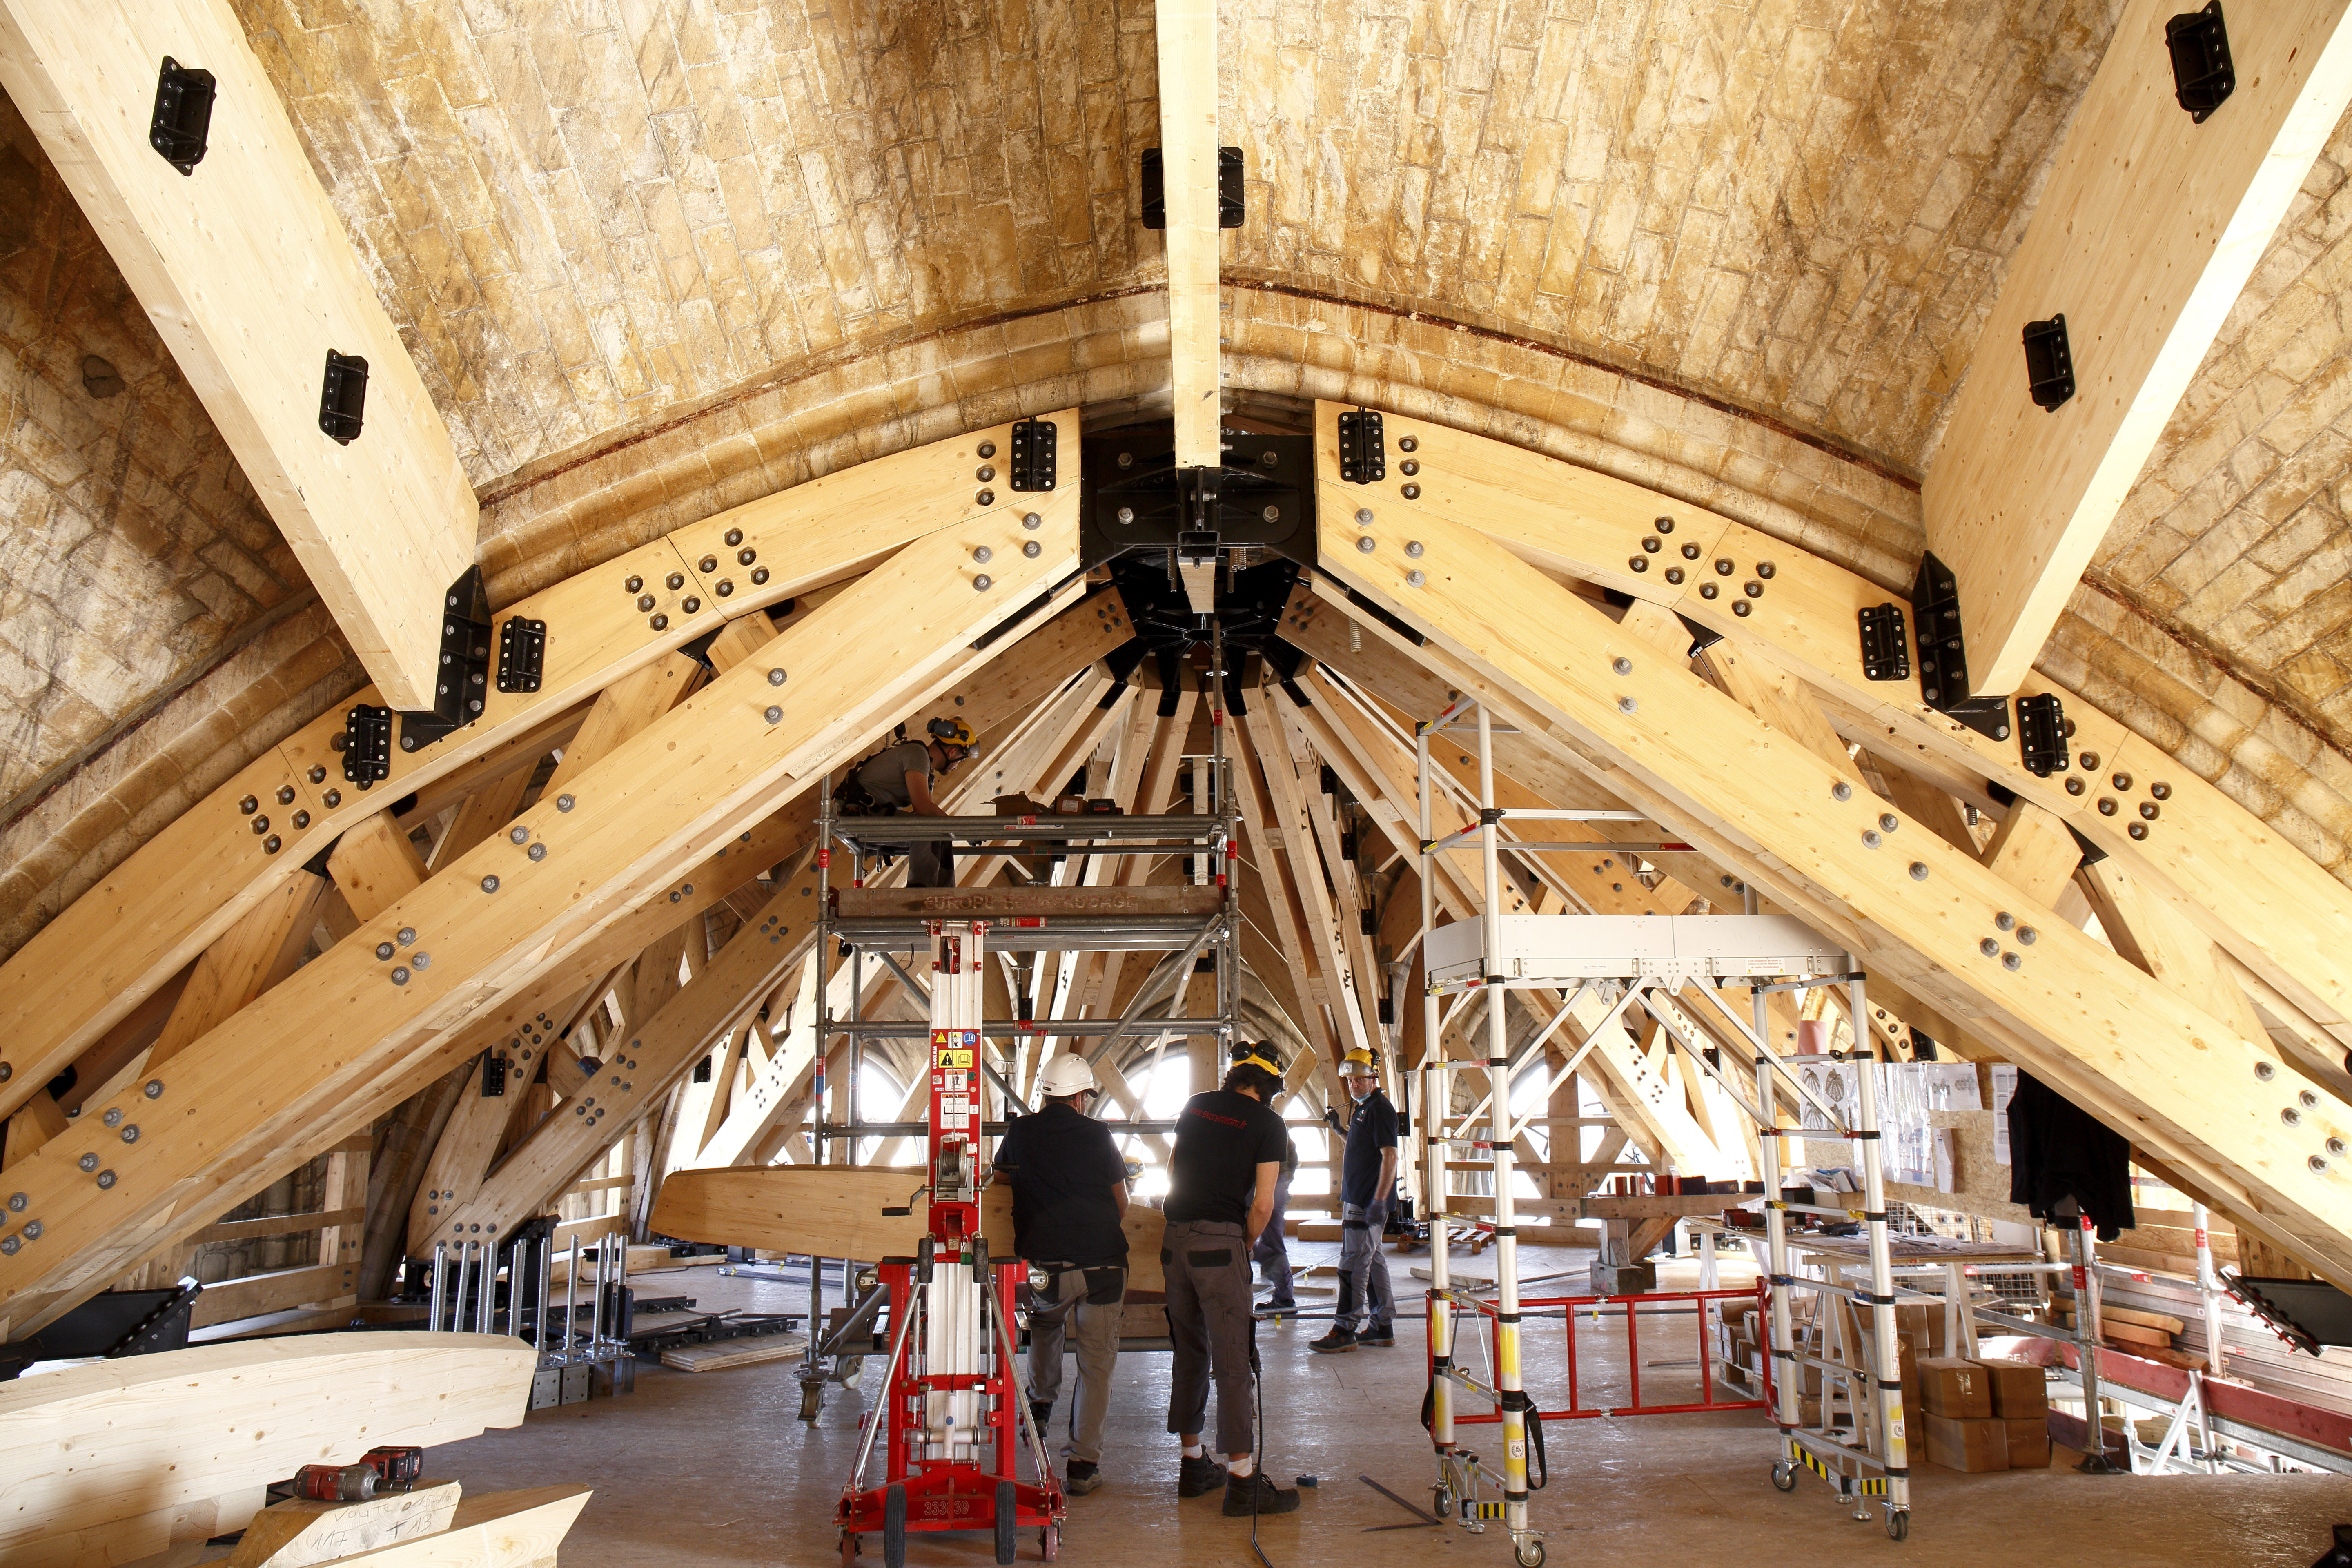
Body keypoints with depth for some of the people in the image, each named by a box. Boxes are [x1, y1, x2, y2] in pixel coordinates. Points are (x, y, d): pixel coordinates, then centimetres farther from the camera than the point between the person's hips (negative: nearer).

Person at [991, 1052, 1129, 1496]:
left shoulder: (1020, 1133, 2)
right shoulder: (1096, 1134, -3)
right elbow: (1122, 1206, 7)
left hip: (1045, 1266, 2)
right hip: (1103, 1264, -2)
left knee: (1046, 1327, 34)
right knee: (1096, 1364, 8)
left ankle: (1041, 1402, 29)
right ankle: (1084, 1465, 8)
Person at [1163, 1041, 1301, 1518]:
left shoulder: (1196, 1105, 11)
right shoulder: (1267, 1123, -5)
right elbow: (1262, 1203, -9)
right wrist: (1248, 1243, 7)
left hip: (1176, 1237, 6)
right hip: (1220, 1242, -6)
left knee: (1189, 1353, 16)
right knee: (1233, 1361, -2)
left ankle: (1193, 1465, 26)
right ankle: (1243, 1482, 0)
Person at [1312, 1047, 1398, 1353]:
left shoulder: (1380, 1109, -14)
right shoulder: (1363, 1109, 16)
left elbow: (1390, 1157, -21)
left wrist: (1379, 1201, -25)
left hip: (1369, 1201, -10)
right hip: (1358, 1199, 10)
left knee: (1353, 1264, -7)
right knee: (1372, 1260, 13)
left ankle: (1344, 1331, -3)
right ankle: (1383, 1327, 20)